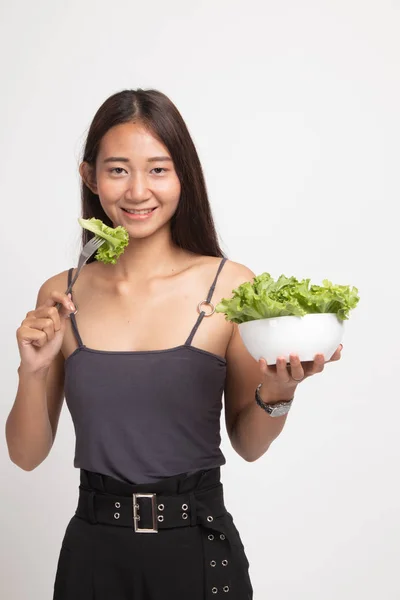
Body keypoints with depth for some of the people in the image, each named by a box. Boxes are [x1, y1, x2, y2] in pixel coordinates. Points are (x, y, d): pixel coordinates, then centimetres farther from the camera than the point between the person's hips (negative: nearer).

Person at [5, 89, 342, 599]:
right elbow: (27, 455, 2)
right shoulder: (61, 296, -3)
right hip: (93, 550, 2)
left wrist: (276, 392, -18)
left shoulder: (231, 286, -9)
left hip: (197, 546, -2)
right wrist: (32, 373, -14)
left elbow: (248, 444, 0)